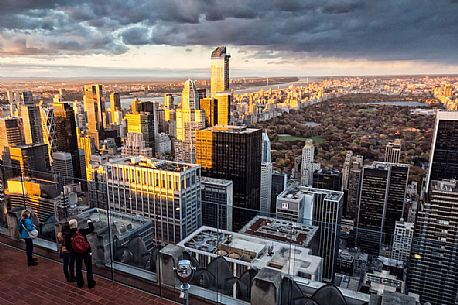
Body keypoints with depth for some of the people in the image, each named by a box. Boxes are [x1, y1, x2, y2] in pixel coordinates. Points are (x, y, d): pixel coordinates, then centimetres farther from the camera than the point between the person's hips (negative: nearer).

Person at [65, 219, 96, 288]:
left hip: (77, 253, 2)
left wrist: (72, 250, 17)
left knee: (78, 268, 18)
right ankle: (91, 283, 14)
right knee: (89, 268, 8)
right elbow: (91, 229, -7)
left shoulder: (68, 235, -7)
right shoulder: (81, 231, -15)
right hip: (86, 252, -2)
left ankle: (79, 283, 27)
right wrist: (89, 222, 9)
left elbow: (67, 246, -2)